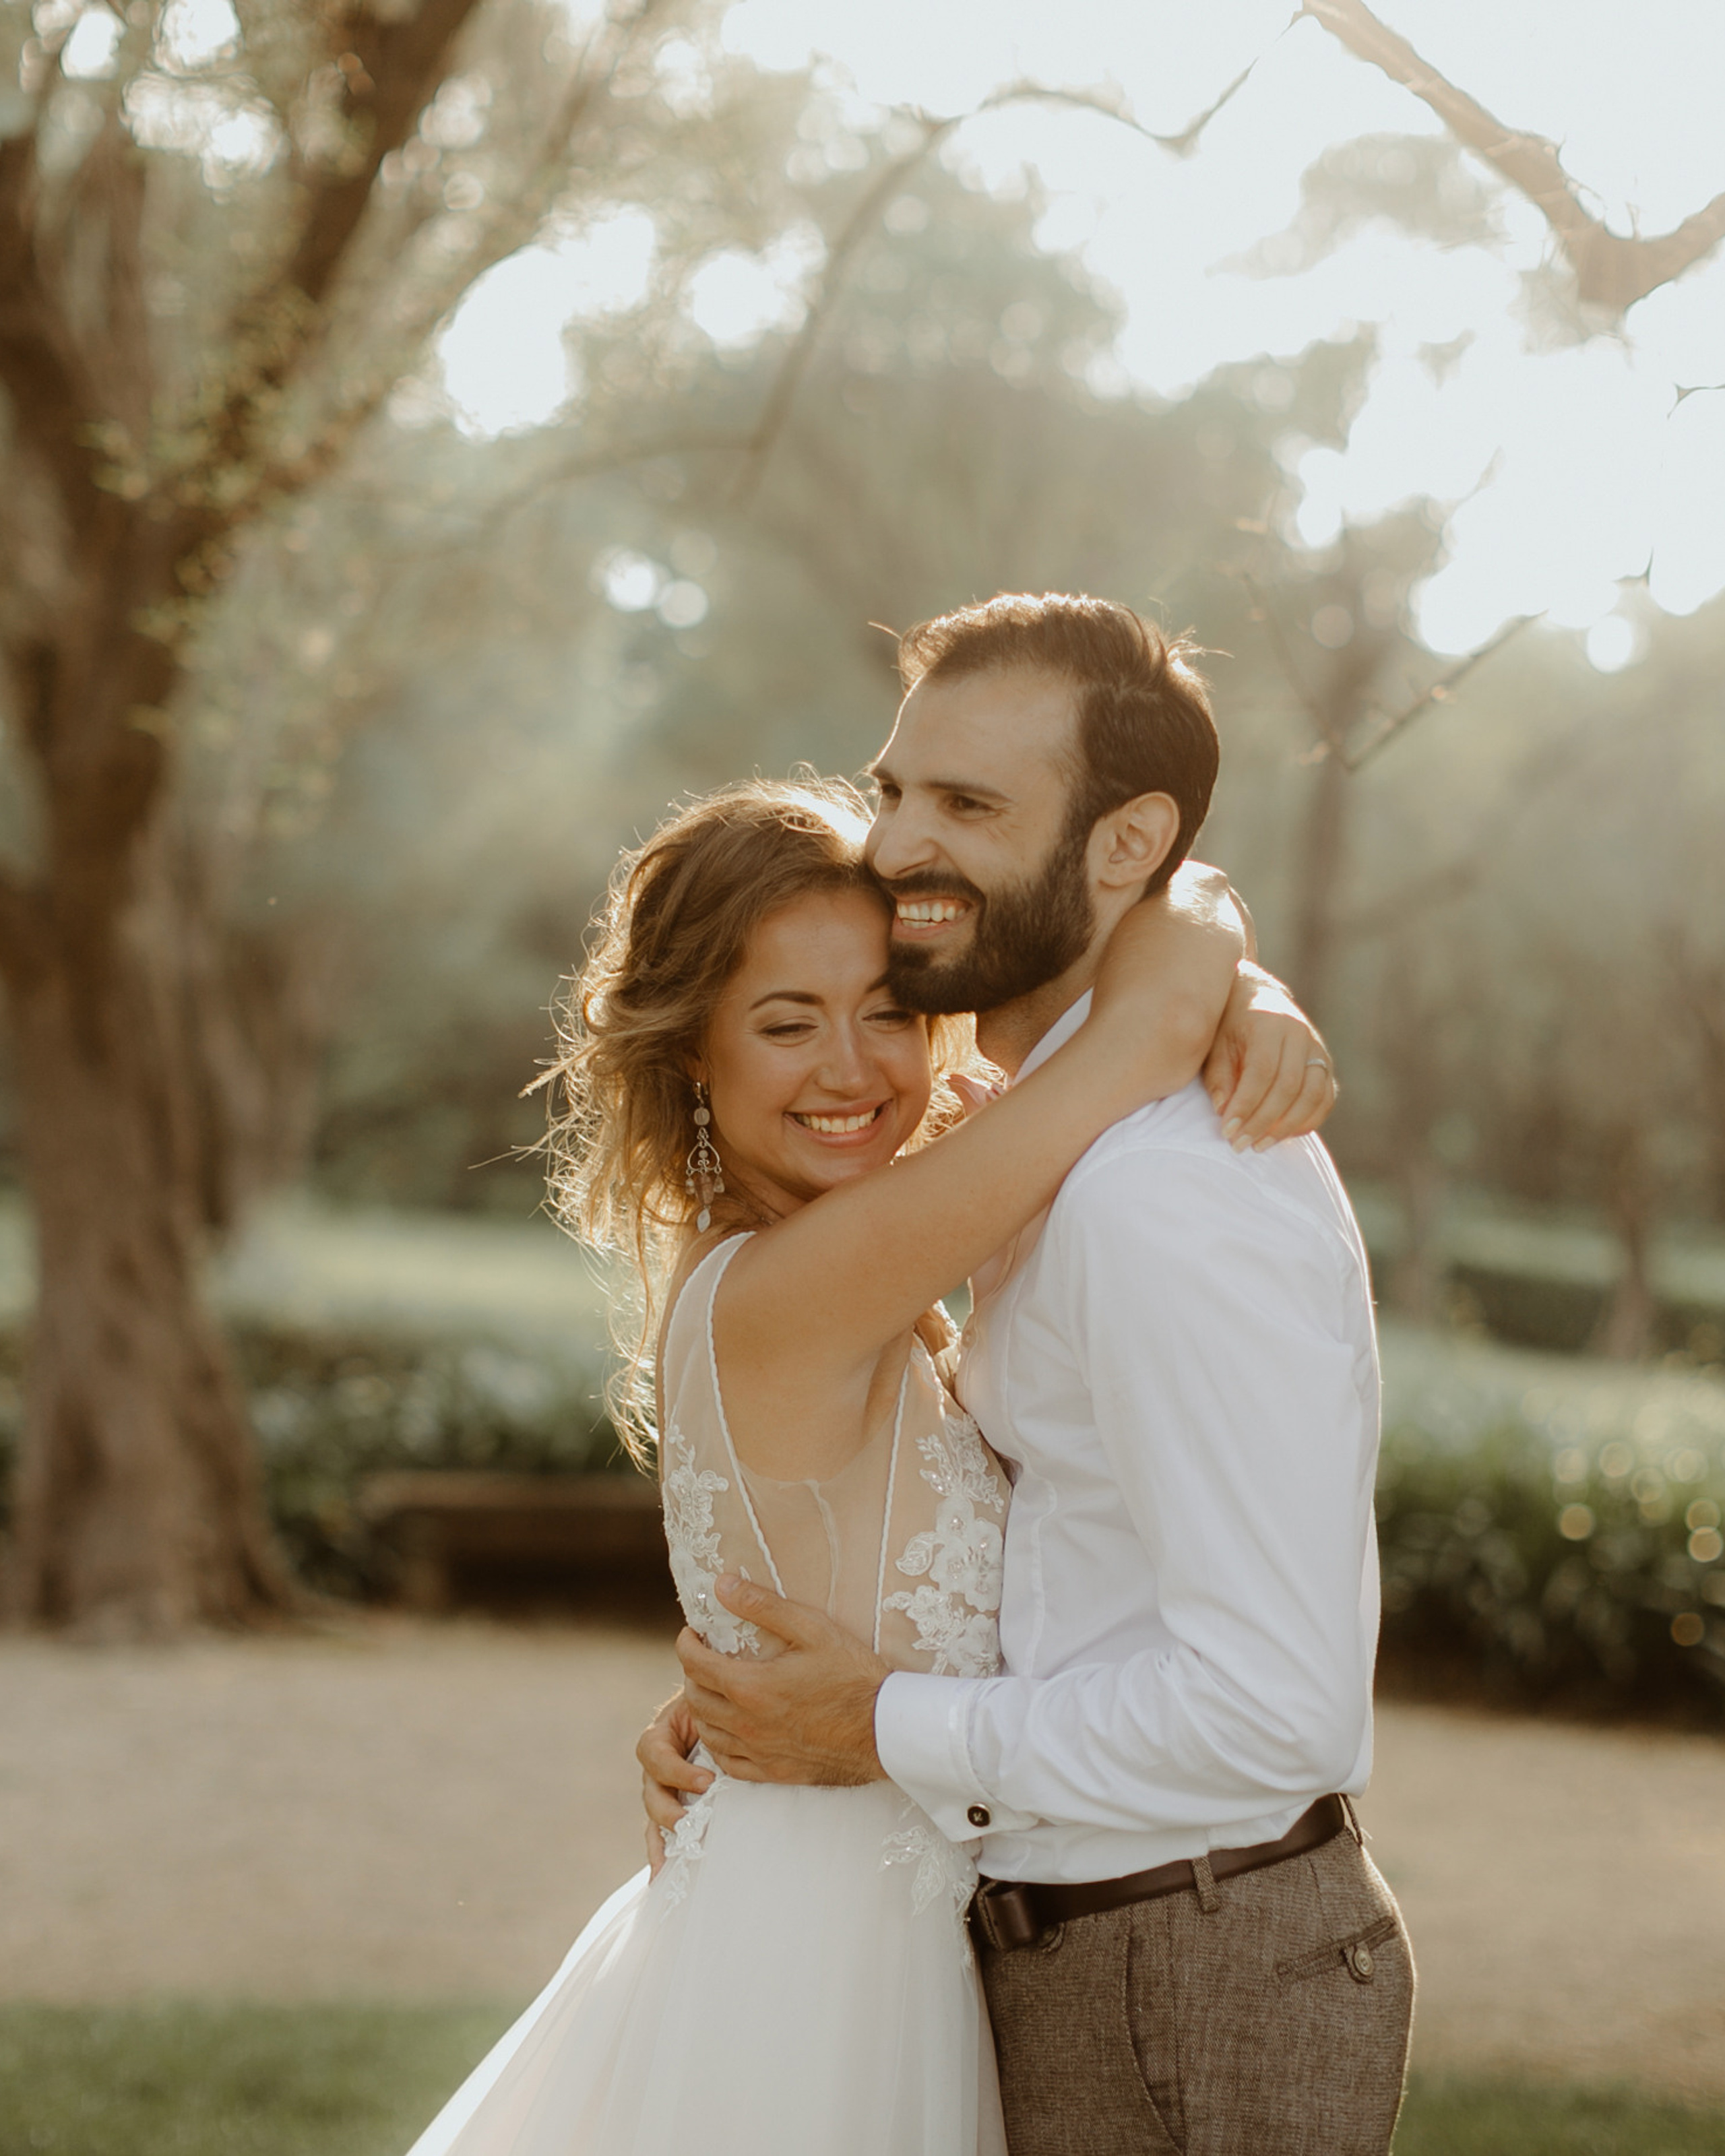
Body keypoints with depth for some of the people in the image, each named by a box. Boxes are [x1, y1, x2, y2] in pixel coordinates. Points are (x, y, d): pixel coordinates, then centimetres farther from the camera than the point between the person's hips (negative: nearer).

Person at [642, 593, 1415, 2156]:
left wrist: (889, 1731, -17)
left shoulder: (1168, 1198, -24)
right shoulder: (1062, 1142, 8)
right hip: (1075, 1954, 9)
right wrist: (769, 1694, 3)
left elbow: (1271, 1708, -27)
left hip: (1197, 2001, -9)